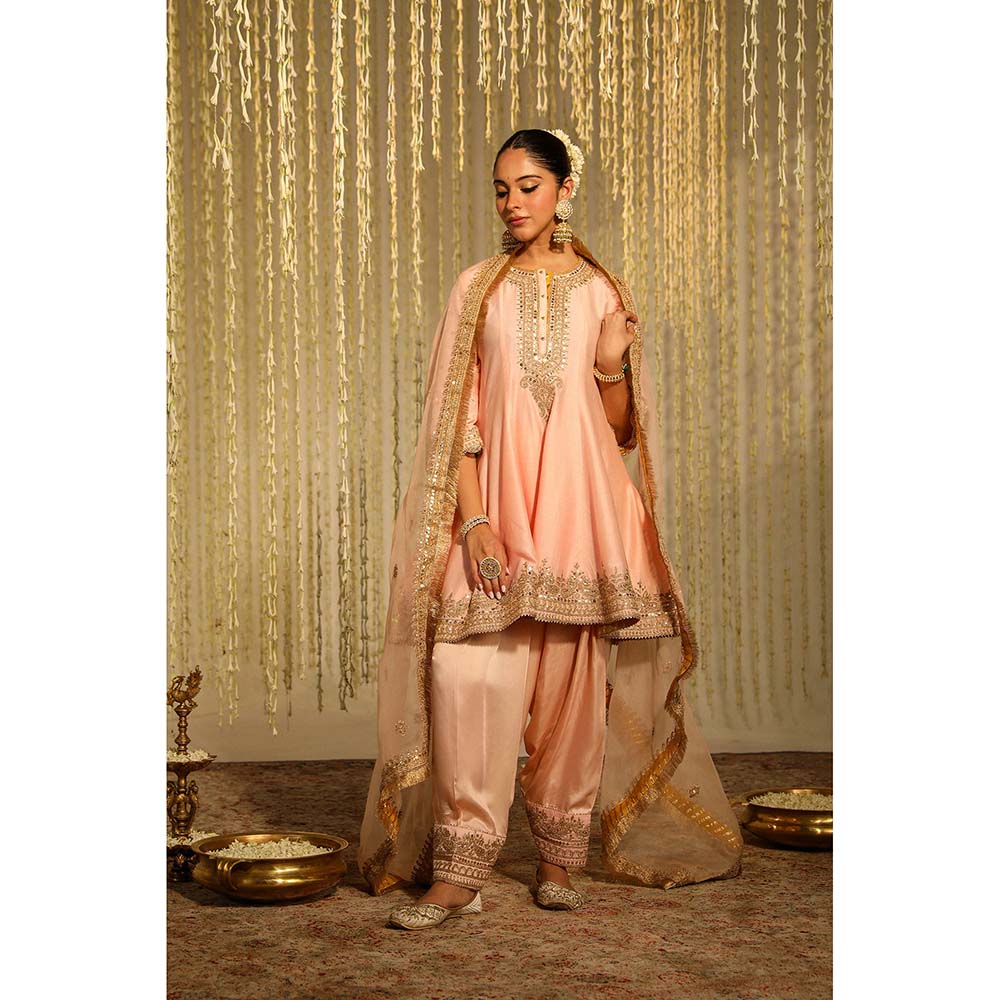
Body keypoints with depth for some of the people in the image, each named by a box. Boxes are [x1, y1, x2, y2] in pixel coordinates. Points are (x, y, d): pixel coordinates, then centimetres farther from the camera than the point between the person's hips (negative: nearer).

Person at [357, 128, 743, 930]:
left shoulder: (602, 291, 9)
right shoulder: (477, 289, 9)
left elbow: (622, 428, 10)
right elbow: (459, 419, 3)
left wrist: (613, 364, -9)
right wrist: (474, 520, -8)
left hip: (578, 511, 1)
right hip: (494, 513, 0)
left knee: (574, 684, 2)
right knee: (471, 678, -13)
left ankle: (559, 860, 15)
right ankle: (458, 870, -9)